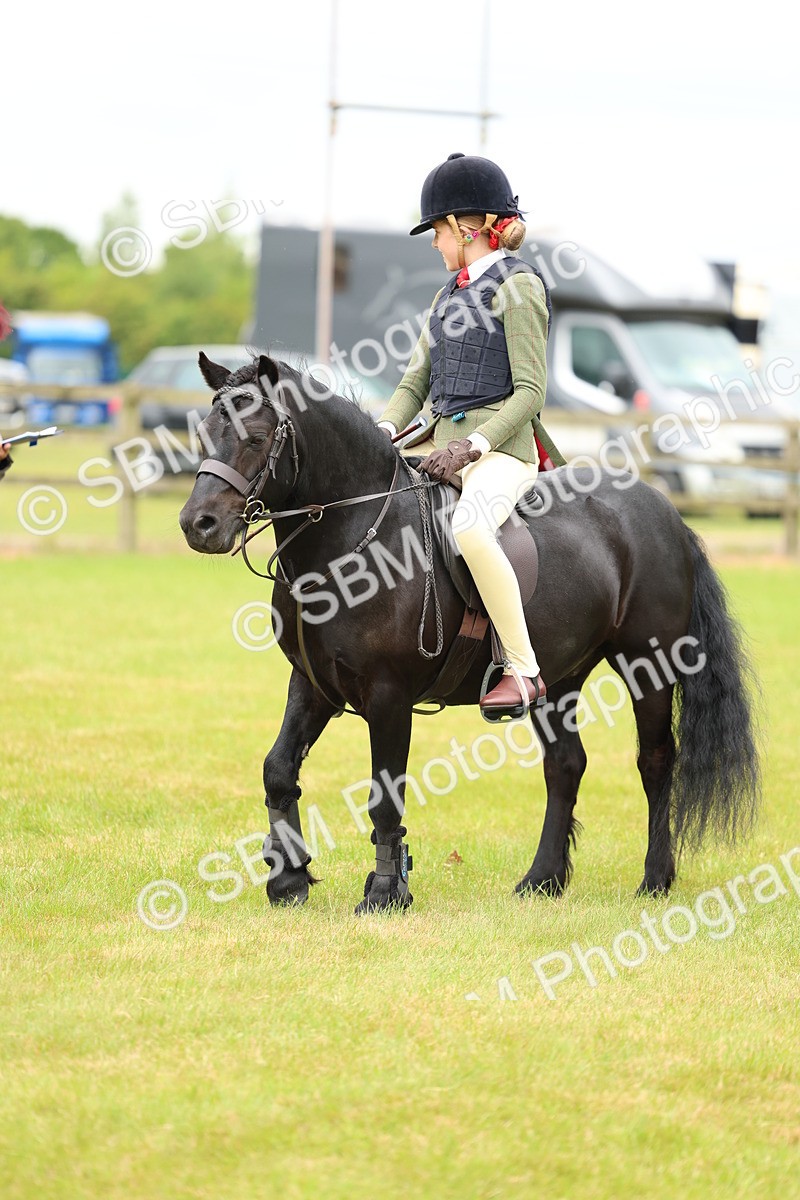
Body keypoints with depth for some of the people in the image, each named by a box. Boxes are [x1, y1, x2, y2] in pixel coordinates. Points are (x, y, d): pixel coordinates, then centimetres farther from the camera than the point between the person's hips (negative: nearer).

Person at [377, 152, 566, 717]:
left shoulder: (517, 286, -6)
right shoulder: (450, 293, 19)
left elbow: (529, 391, -12)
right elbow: (417, 380, 18)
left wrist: (473, 445, -22)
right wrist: (385, 429, -2)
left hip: (502, 447, -10)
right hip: (443, 439, 10)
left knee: (469, 527, -37)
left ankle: (524, 670, -33)